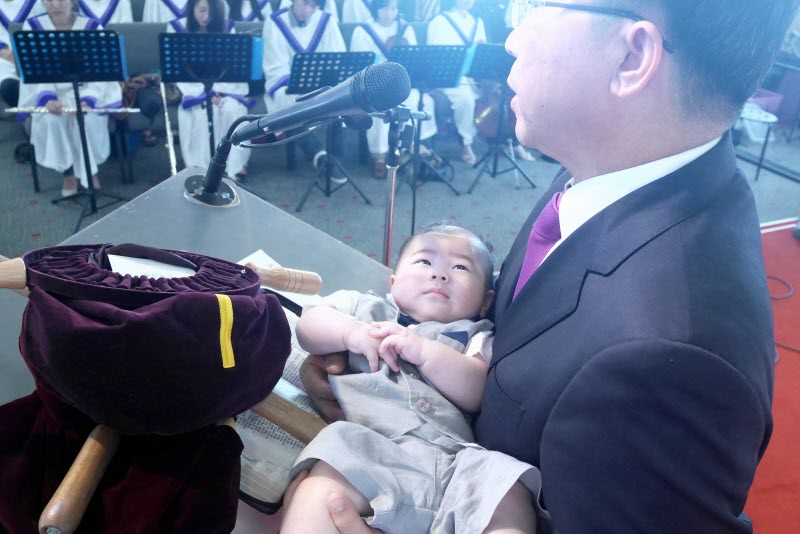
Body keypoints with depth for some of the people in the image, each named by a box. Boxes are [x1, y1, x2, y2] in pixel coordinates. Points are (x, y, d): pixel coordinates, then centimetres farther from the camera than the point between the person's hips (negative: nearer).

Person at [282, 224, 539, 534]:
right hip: (368, 446, 0)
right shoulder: (368, 309, 28)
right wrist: (351, 332, 0)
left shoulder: (475, 338, 25)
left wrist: (424, 350, -7)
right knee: (326, 486, -33)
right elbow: (308, 326, 19)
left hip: (452, 458, 1)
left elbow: (476, 393, 6)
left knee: (509, 494, -28)